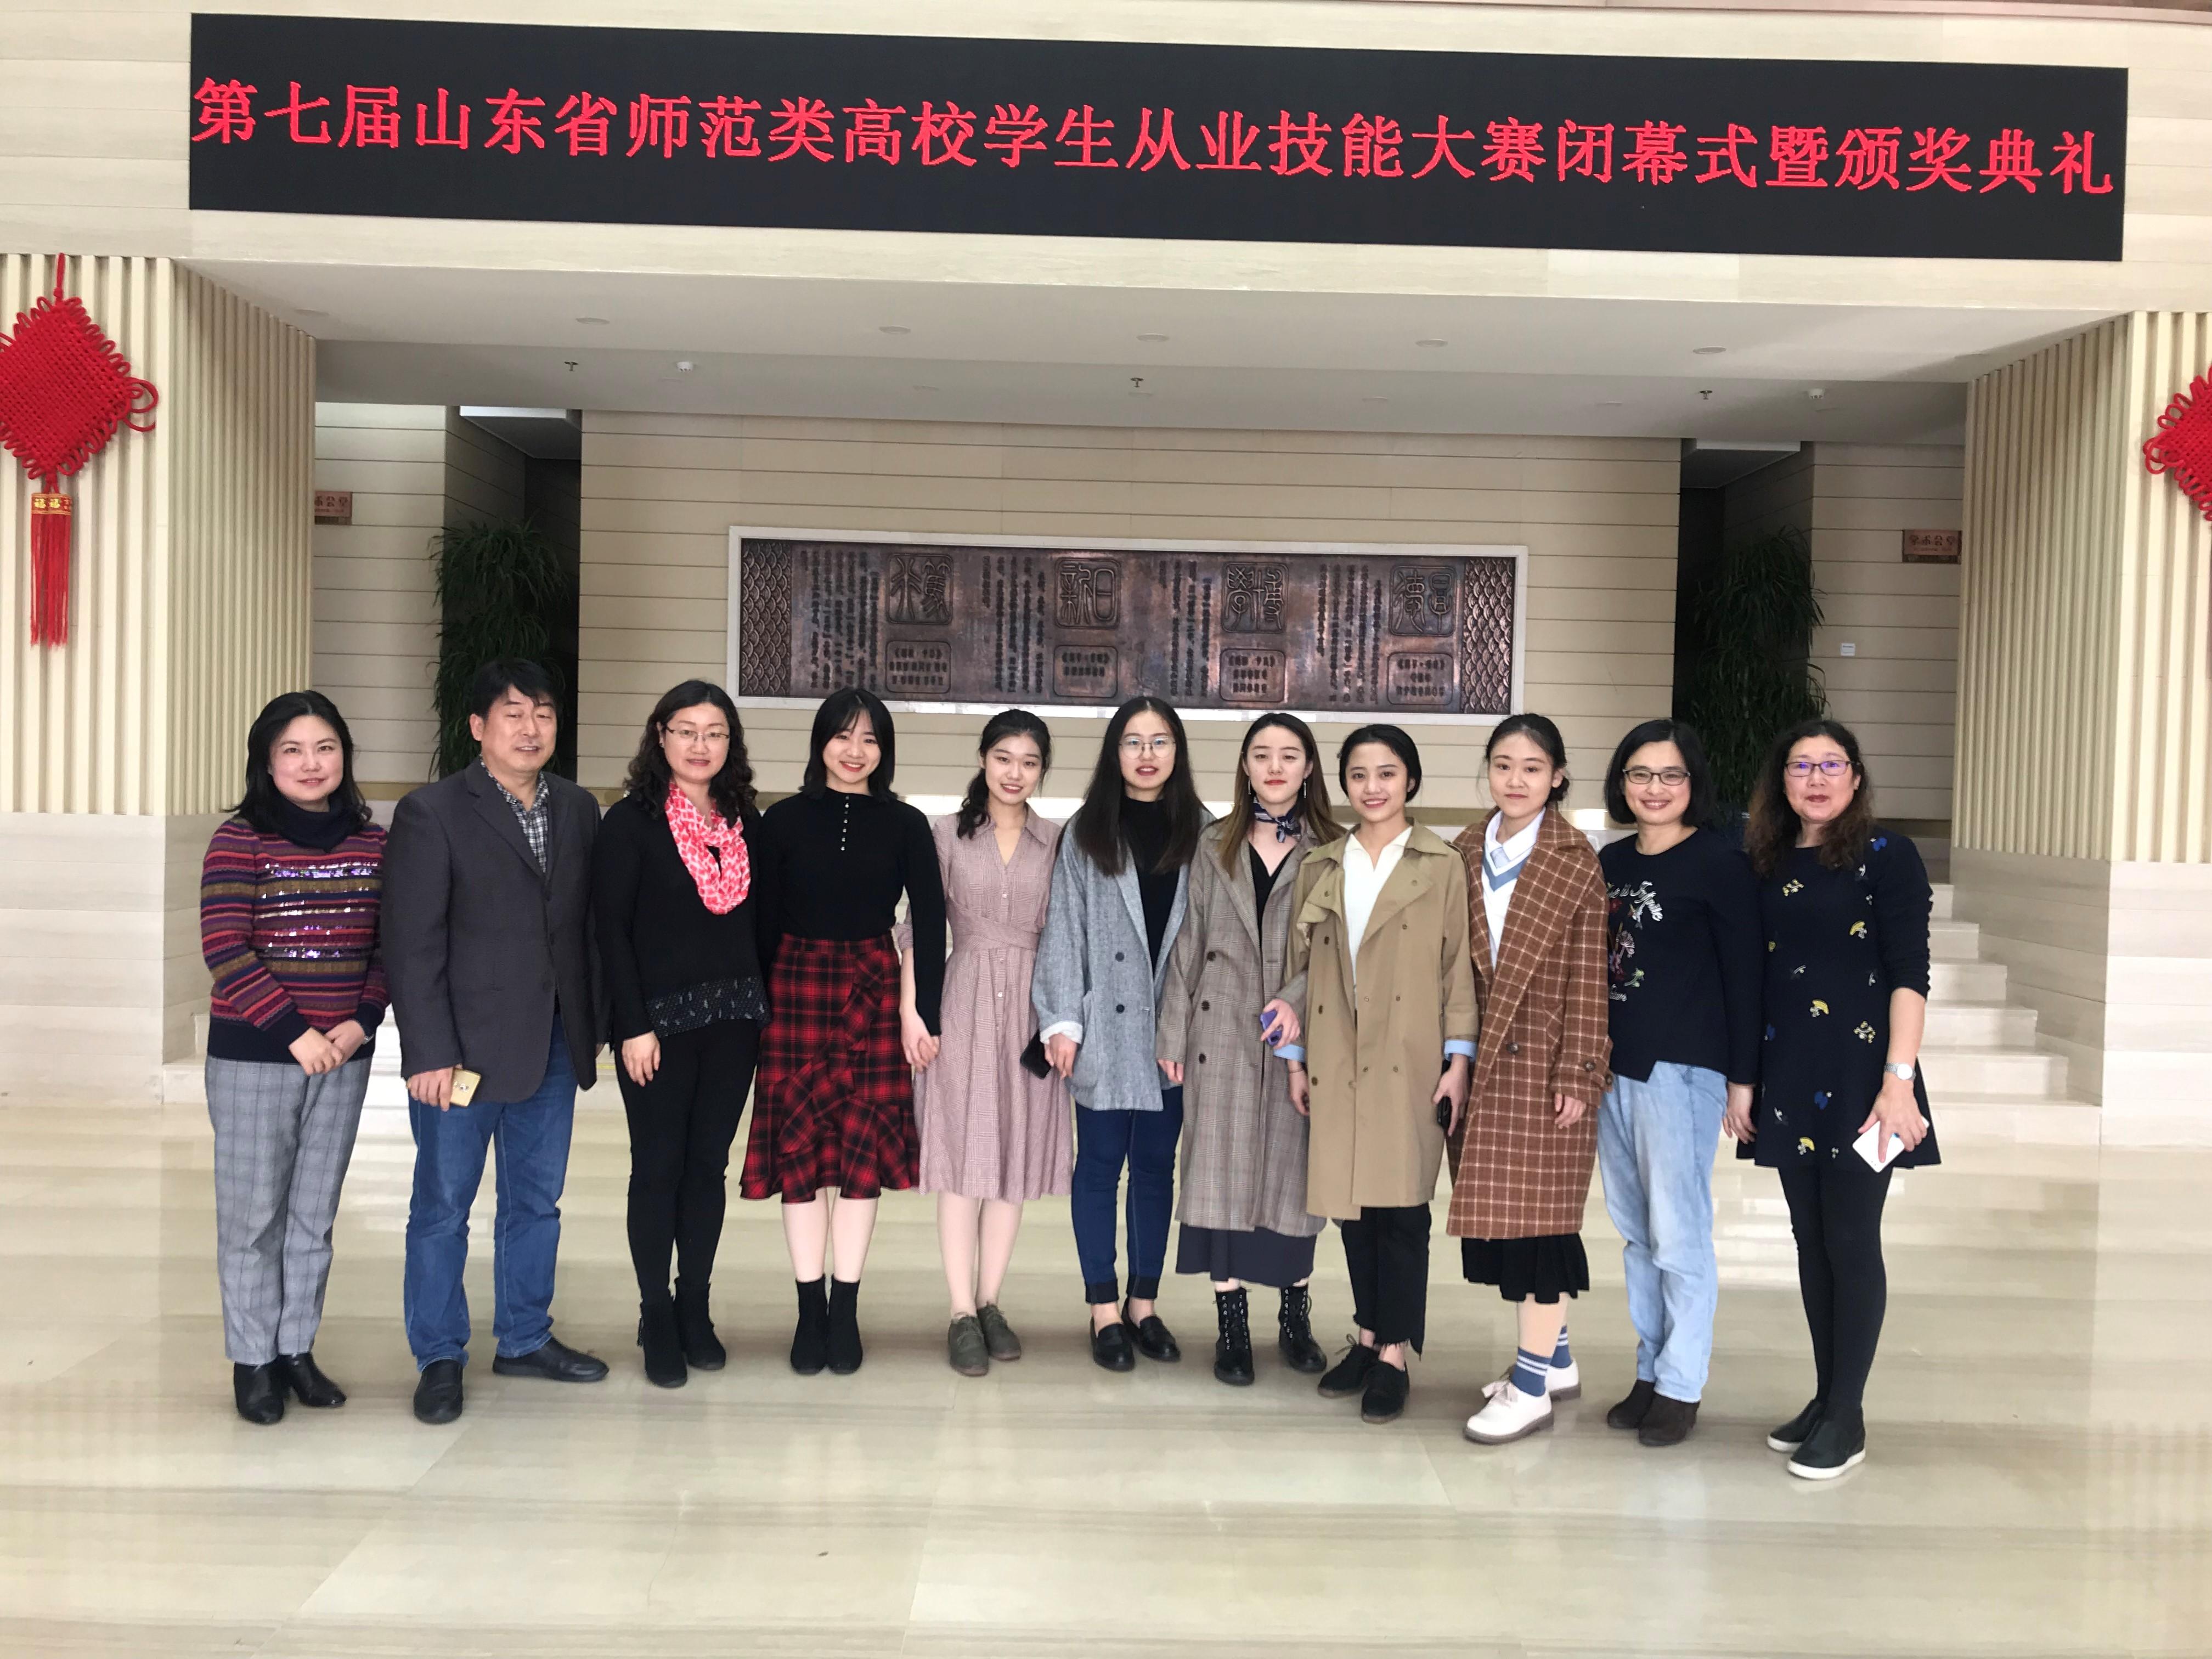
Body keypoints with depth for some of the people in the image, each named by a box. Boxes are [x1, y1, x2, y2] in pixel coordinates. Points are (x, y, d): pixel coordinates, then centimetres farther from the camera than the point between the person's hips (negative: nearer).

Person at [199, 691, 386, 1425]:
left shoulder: (372, 844, 4)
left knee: (315, 1213, 11)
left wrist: (361, 1022, -8)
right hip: (252, 1056, -3)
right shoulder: (241, 839, -8)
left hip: (343, 1055, 4)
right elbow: (225, 949, -13)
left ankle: (297, 1349, 23)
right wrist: (296, 1032, -17)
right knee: (253, 1212, 5)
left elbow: (388, 945, 7)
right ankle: (252, 1360, 17)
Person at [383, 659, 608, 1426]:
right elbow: (413, 944, -10)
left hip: (553, 1045, 5)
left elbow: (589, 925, 10)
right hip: (465, 1046, -5)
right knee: (443, 1205, 5)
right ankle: (439, 1359, 17)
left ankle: (525, 1338, 29)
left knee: (537, 1199, 15)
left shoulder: (579, 809, 8)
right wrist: (430, 1053, -15)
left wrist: (593, 1029, 6)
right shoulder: (431, 813, -7)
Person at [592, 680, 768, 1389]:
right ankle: (657, 1318, 12)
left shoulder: (745, 821, 8)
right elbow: (612, 931, -8)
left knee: (709, 1163, 9)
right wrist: (633, 1027, -14)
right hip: (662, 1016, -4)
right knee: (658, 1166, 2)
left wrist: (764, 1006, 4)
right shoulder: (630, 822, -5)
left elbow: (759, 919, 11)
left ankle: (695, 1307, 19)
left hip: (734, 1016, 4)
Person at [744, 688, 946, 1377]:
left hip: (876, 995, 0)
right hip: (796, 988, 0)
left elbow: (929, 923, 2)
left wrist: (921, 1011, -4)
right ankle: (810, 1312, 11)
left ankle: (845, 1312, 14)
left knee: (864, 1147, 3)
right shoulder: (784, 820, 3)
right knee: (799, 1146, 1)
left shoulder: (905, 826, 3)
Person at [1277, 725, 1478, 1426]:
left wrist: (1459, 1061, -5)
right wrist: (1296, 1057, 9)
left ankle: (1394, 1355, 5)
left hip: (1410, 1063, -3)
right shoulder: (1321, 868, 11)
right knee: (1350, 1201, 7)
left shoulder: (1442, 866, 1)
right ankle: (1368, 1336, 21)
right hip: (1338, 1063, 3)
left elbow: (1458, 968, 0)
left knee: (1401, 1203, -3)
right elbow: (1303, 967, 13)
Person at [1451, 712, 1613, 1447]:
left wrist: (1576, 1073, -11)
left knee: (1538, 1211, -3)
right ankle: (1555, 1357, 26)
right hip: (1485, 1056, 5)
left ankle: (1532, 1384, 3)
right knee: (1502, 1209, 11)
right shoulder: (1466, 852, 8)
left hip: (1544, 1060, -5)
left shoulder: (1578, 864, -6)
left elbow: (1588, 977, -7)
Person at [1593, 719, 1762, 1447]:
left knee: (1679, 1235, 0)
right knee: (1635, 1232, 12)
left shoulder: (1720, 864, -6)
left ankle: (1681, 1386, 11)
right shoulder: (1610, 862, 11)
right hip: (1612, 1067, 6)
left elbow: (1745, 974, -7)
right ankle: (1650, 1370, 23)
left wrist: (1743, 1077, -8)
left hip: (1681, 1070, -6)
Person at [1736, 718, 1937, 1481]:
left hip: (1858, 1075, -5)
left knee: (1851, 1241, -2)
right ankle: (1826, 1396, 22)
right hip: (1789, 1079, 5)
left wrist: (1899, 1079, -18)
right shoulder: (1767, 865, 10)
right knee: (1811, 1240, 11)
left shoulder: (1886, 855, -4)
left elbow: (1910, 974, -10)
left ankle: (1847, 1416, 7)